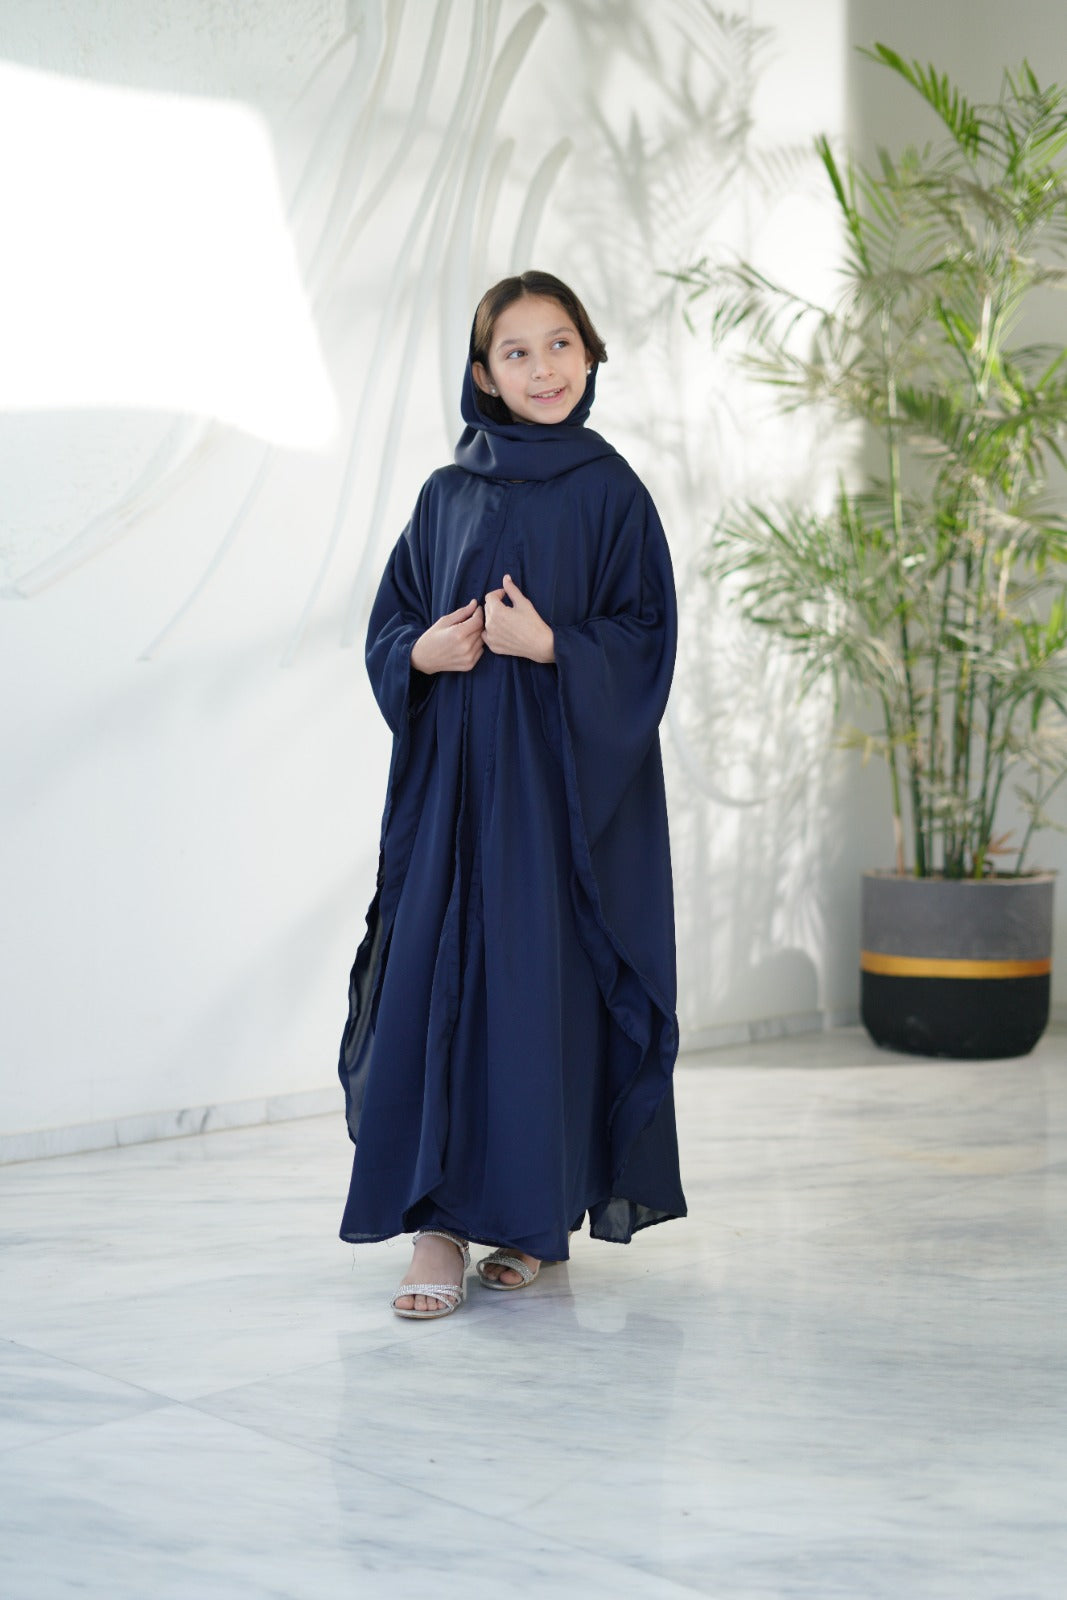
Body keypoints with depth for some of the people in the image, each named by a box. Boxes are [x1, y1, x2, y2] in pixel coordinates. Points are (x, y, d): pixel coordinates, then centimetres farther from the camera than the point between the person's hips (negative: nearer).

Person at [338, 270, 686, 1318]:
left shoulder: (609, 491, 2)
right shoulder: (448, 495, 11)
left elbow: (645, 642, -3)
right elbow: (389, 625, 13)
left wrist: (549, 645, -18)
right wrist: (421, 652, -9)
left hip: (565, 774, -3)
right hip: (451, 777, 3)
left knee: (547, 981, 0)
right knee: (435, 979, -4)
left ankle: (541, 1217, 15)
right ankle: (438, 1226, 2)